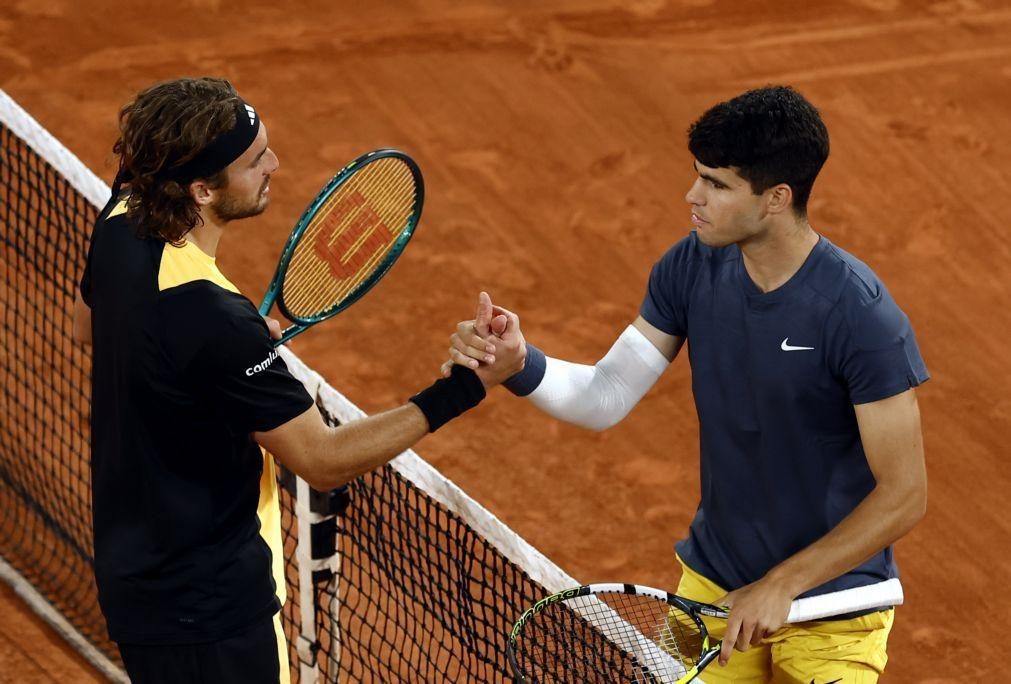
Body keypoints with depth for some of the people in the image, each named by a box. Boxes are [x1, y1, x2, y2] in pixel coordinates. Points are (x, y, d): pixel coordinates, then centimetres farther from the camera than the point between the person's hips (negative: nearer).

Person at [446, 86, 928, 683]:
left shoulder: (863, 317, -25)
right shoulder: (691, 268, -7)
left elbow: (904, 497, -21)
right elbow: (606, 398, -4)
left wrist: (781, 586, -23)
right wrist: (519, 363, -24)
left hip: (831, 608, -5)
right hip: (713, 584, 5)